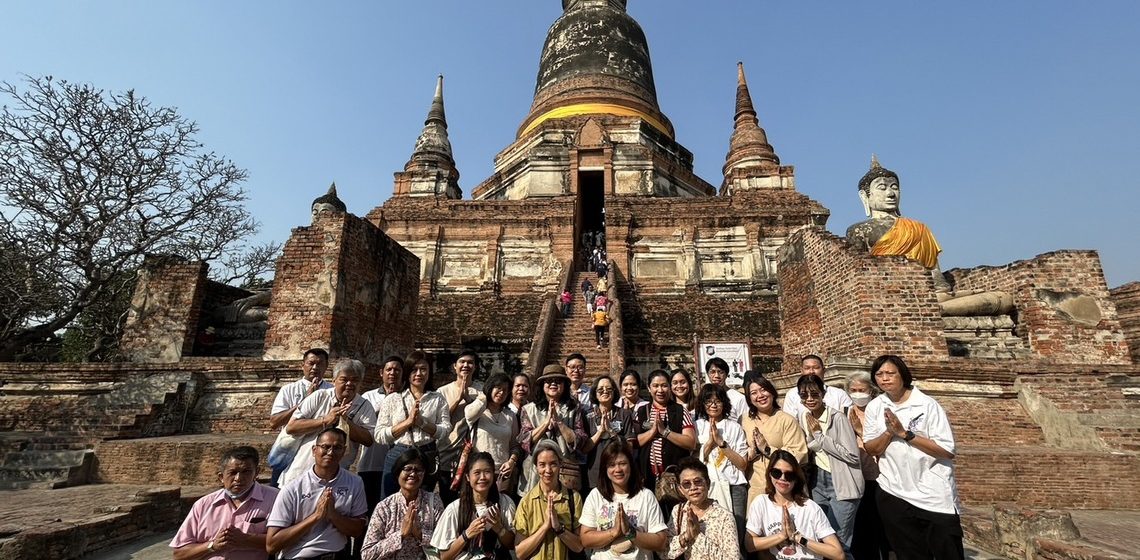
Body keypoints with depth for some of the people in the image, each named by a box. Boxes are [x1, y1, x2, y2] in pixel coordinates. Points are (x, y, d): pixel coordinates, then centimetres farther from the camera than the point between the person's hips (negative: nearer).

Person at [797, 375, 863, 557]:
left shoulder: (838, 417, -16)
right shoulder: (804, 419, 4)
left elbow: (853, 456, -20)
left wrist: (820, 436, -20)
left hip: (842, 485, -6)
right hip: (818, 483, 6)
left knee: (839, 545, 1)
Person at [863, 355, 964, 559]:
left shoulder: (927, 404, -11)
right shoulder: (874, 407, 0)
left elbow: (947, 450, -16)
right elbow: (871, 449, -1)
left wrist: (904, 433, -21)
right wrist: (889, 432, -18)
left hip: (935, 496, -3)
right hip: (894, 495, 3)